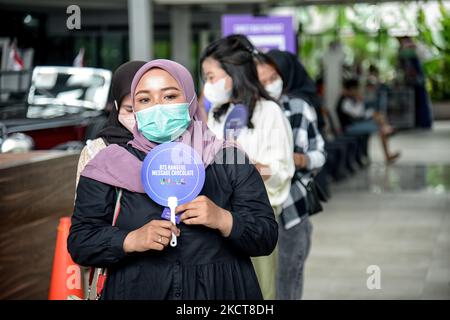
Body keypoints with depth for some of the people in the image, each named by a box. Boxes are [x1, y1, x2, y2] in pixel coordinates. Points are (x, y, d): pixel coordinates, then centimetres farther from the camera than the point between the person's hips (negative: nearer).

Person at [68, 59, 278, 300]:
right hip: (136, 291, 0)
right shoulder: (109, 166, -2)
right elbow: (79, 243, -6)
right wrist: (131, 240, -22)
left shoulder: (230, 160, -2)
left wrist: (223, 220, -23)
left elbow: (267, 237, -6)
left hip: (221, 291, 0)